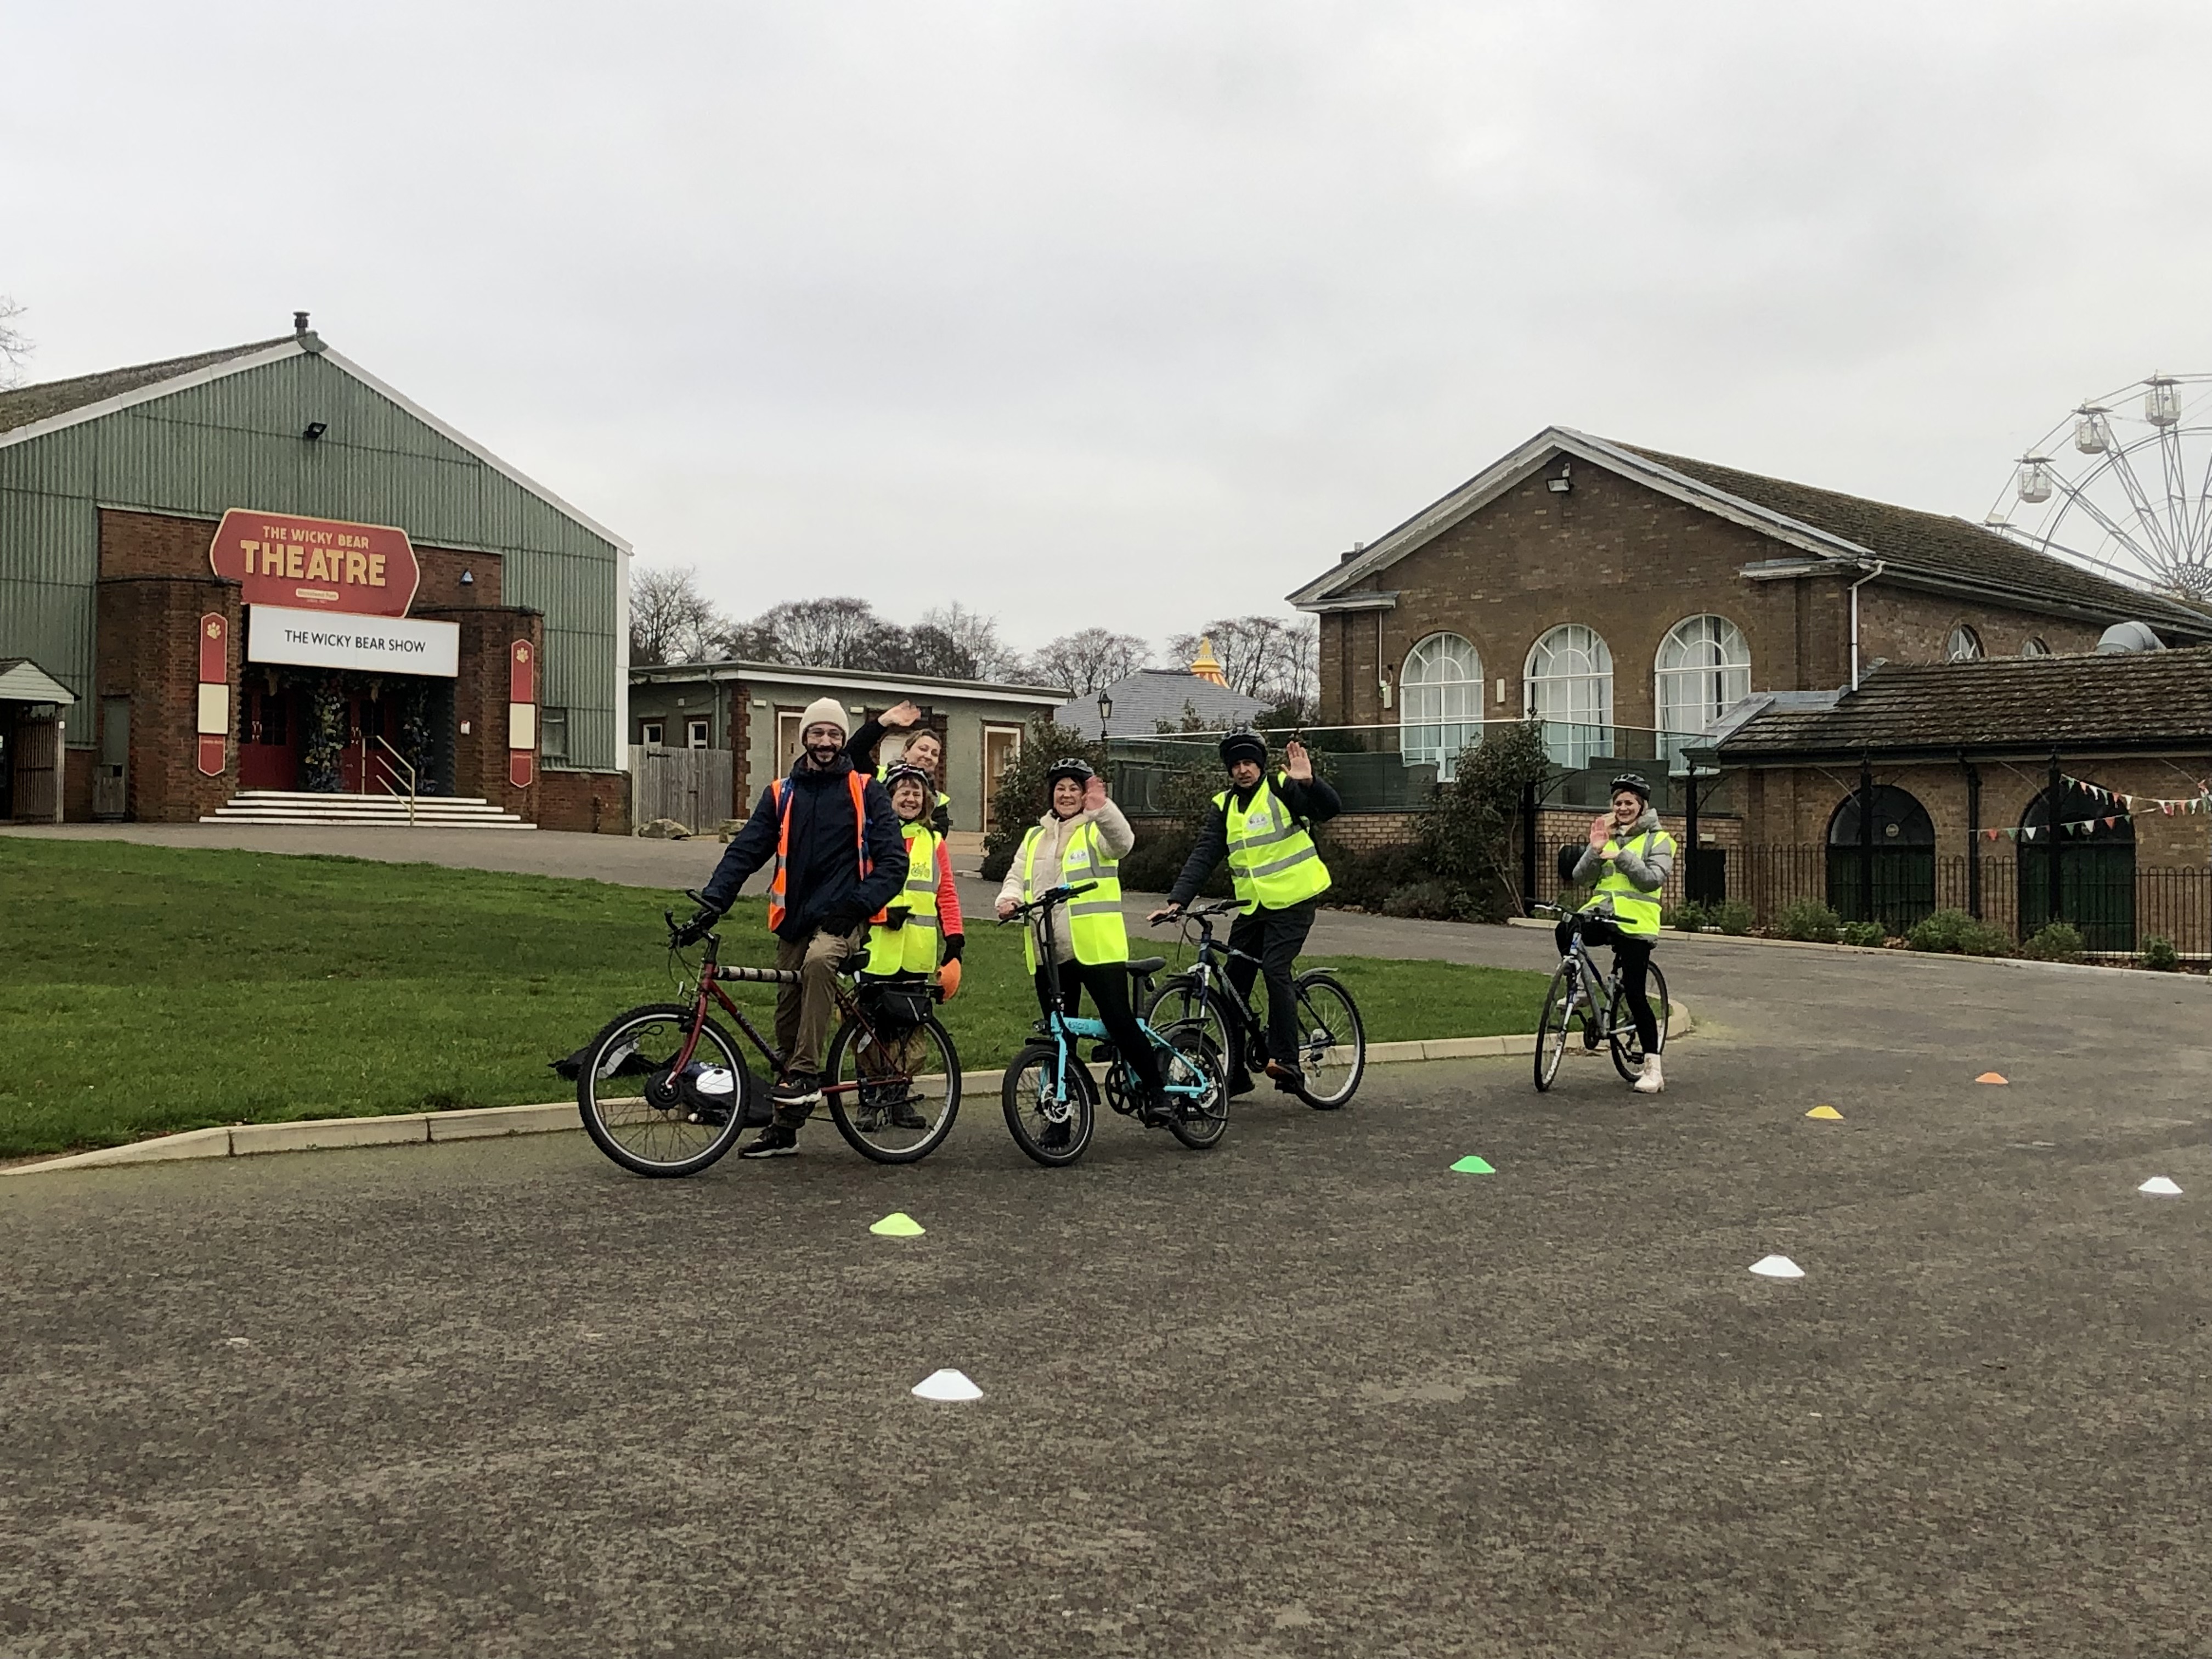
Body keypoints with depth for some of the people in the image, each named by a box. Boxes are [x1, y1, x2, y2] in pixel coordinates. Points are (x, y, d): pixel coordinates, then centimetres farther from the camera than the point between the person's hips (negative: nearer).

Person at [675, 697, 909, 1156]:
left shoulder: (864, 791, 3)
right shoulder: (781, 794, 11)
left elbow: (893, 859, -2)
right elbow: (744, 851, 5)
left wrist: (861, 903, -17)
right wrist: (710, 905, -9)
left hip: (841, 917, -4)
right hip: (794, 920, 4)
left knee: (819, 959, -36)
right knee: (788, 1018, 6)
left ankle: (807, 1073, -30)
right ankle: (785, 1127, 17)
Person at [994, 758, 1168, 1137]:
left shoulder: (1096, 830, 4)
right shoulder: (1035, 838, 20)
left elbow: (1122, 842, -18)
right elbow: (1017, 876, 15)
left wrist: (1101, 807, -36)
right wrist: (1009, 898, -9)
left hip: (1097, 948, -5)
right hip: (1048, 953, 5)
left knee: (1119, 1021, -11)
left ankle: (1154, 1091, 9)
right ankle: (1059, 1119, 14)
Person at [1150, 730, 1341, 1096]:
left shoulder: (1283, 789, -5)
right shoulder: (1224, 807, 8)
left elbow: (1331, 809, -18)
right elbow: (1203, 857, 2)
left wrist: (1308, 782, -37)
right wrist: (1177, 900, -11)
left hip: (1293, 901, -6)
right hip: (1251, 907, 6)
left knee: (1275, 968, -24)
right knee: (1234, 982, 5)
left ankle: (1286, 1060, -20)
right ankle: (1234, 1072, 15)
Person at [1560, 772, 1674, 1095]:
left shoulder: (1657, 839, 4)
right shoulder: (1606, 835, 17)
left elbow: (1653, 879, -11)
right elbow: (1580, 876, 7)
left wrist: (1621, 856, -18)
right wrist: (1595, 850, -9)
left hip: (1635, 922, -4)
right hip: (1603, 913, 4)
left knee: (1636, 995, -7)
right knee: (1566, 930, -29)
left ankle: (1653, 1068, -1)